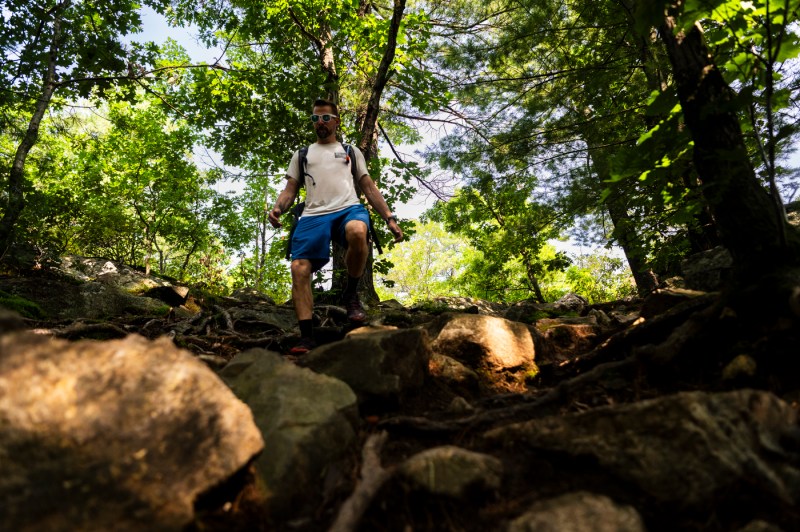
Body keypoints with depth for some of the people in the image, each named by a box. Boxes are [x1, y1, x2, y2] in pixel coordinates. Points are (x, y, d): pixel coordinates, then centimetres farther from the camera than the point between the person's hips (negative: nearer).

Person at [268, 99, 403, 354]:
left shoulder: (351, 151, 26)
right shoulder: (301, 155, 28)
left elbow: (369, 187, 21)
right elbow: (290, 190, 20)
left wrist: (390, 218, 10)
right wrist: (277, 208, -4)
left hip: (349, 209, -1)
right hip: (313, 215, 2)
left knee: (357, 233, -38)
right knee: (299, 269, -19)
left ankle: (351, 294, -14)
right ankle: (307, 338, -17)